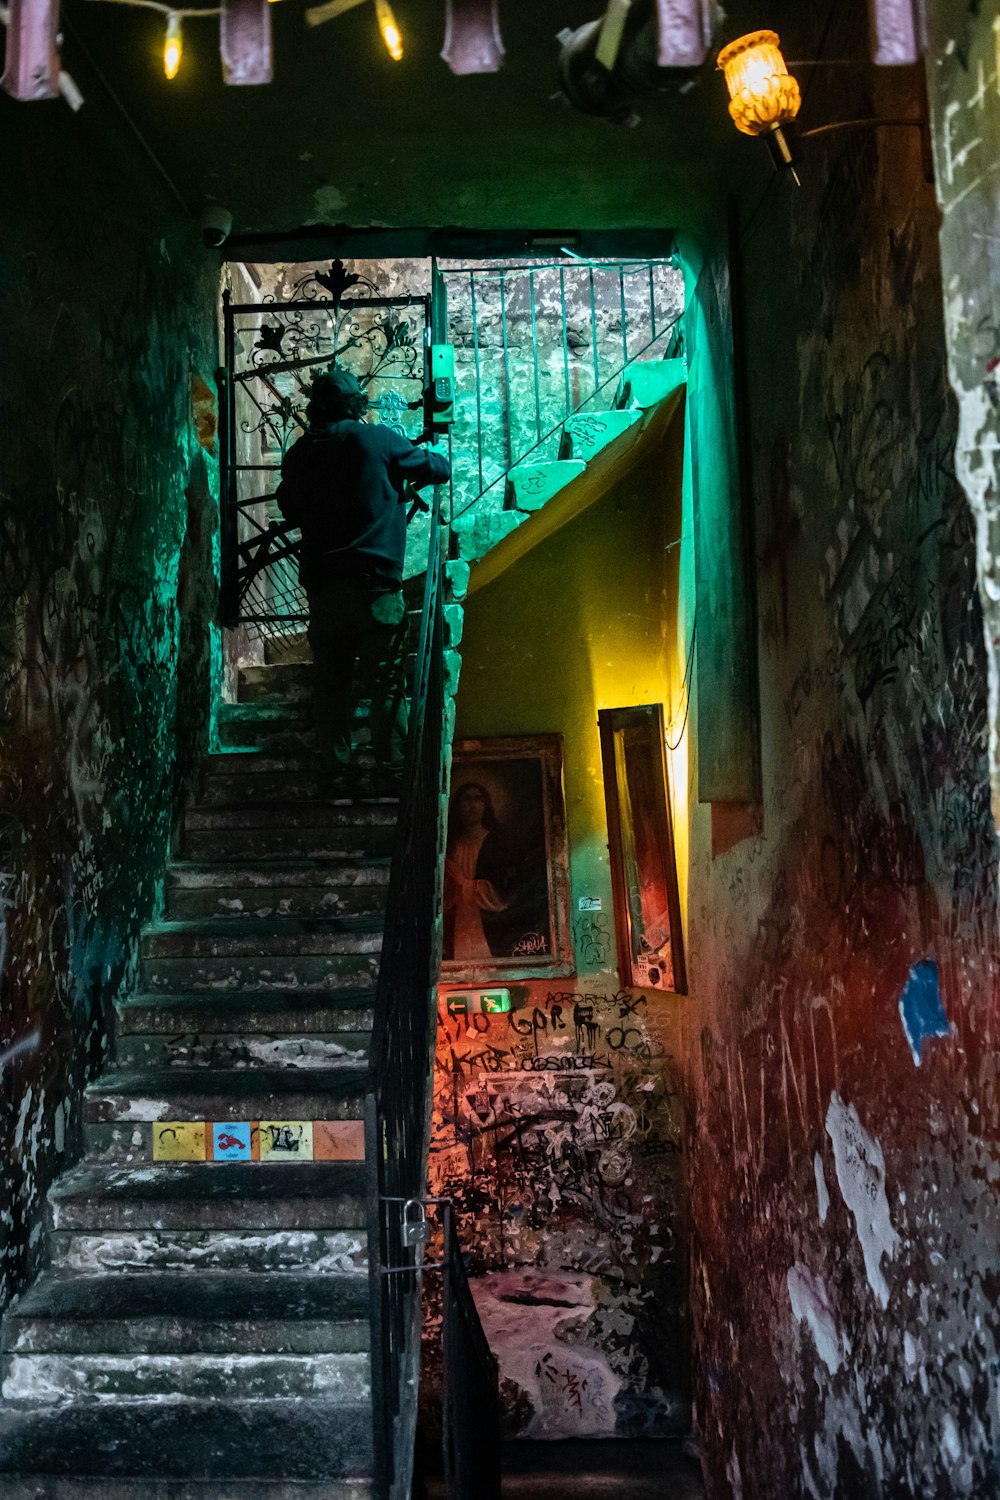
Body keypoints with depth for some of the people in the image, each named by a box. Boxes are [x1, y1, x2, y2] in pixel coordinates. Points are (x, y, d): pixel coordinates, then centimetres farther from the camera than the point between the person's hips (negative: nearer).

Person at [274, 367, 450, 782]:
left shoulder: (299, 453, 9)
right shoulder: (377, 440, -2)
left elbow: (289, 510, 22)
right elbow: (440, 468, 9)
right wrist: (429, 456, 30)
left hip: (321, 588, 4)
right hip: (374, 585, -4)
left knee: (331, 681, 9)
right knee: (385, 681, 2)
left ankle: (337, 765, 12)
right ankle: (394, 765, 5)